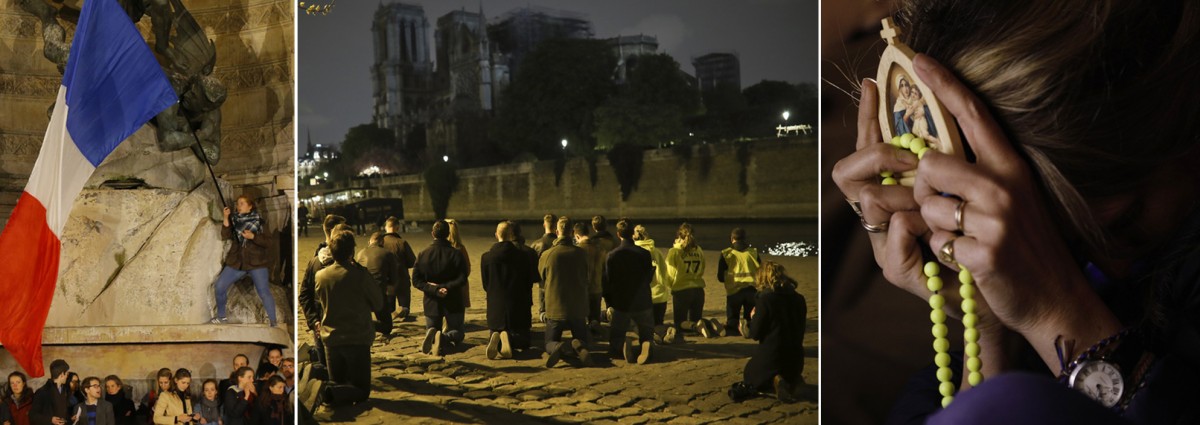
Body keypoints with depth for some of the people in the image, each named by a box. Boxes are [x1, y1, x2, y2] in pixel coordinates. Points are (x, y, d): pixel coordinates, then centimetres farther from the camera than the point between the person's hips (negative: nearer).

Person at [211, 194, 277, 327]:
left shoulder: (260, 221, -5)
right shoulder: (235, 220, 4)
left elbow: (268, 242, -8)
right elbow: (225, 236, -8)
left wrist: (252, 237, -22)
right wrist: (226, 218, -15)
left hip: (256, 262, -4)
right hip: (236, 261, 4)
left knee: (264, 292, -13)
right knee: (220, 286, 1)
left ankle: (273, 321, -4)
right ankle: (221, 316, 19)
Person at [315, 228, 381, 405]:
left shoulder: (321, 276, -2)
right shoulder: (360, 275, -15)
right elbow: (378, 304, -3)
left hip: (331, 339, 4)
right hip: (357, 339, -4)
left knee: (337, 385, 18)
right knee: (361, 389, 5)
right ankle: (331, 393, -23)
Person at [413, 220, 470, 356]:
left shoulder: (423, 255, -3)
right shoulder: (456, 254, -9)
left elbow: (416, 280, -7)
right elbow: (462, 279, -18)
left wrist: (434, 289, -11)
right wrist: (445, 287, -14)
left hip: (432, 303, 2)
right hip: (453, 302, -1)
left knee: (431, 329, 18)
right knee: (457, 333, 12)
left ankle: (432, 336, -22)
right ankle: (445, 338, -25)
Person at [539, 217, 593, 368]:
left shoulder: (546, 255, -8)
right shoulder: (581, 253, -8)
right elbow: (588, 280, 6)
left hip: (554, 310, 0)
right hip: (578, 309, 1)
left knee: (550, 344, 13)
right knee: (584, 342, 17)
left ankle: (559, 347, -24)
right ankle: (578, 346, -20)